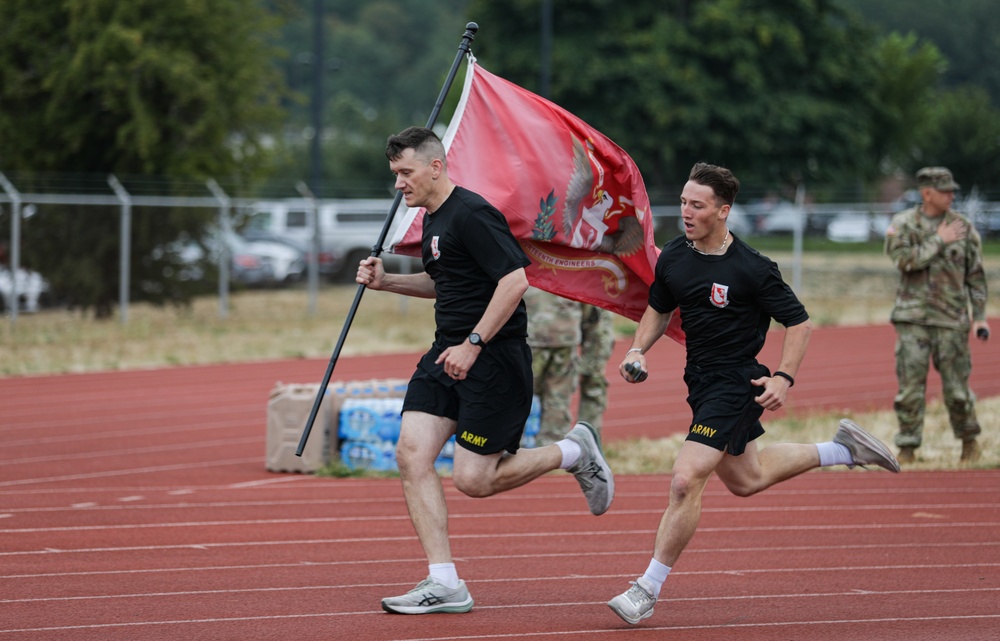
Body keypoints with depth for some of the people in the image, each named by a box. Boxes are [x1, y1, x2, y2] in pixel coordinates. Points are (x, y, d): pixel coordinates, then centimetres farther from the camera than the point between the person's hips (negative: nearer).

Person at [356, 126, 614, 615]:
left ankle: (574, 452, 16)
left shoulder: (471, 214, -16)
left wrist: (473, 345, -22)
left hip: (495, 358, -9)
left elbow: (514, 280, -23)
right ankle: (444, 584, -5)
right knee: (411, 454, -6)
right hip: (448, 354, 9)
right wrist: (386, 281, 16)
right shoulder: (433, 219, 15)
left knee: (473, 479, -7)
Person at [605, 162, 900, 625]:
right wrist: (638, 350, -1)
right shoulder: (673, 257, 0)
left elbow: (799, 322, -11)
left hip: (736, 384, -8)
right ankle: (842, 449, 42)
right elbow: (658, 309, 17)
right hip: (702, 381, 8)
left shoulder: (751, 269, -18)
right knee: (746, 480, 23)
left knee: (686, 480, -18)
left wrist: (784, 378, -22)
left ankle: (648, 590, -11)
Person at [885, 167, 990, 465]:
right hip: (913, 317, 0)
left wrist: (980, 316, 2)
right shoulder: (902, 224, 1)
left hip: (951, 319, 1)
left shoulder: (963, 226, 4)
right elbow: (903, 259, -15)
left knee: (957, 387, 2)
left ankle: (969, 441, 23)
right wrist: (939, 241, -12)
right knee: (910, 385, -4)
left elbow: (975, 274, 7)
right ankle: (907, 448, 4)